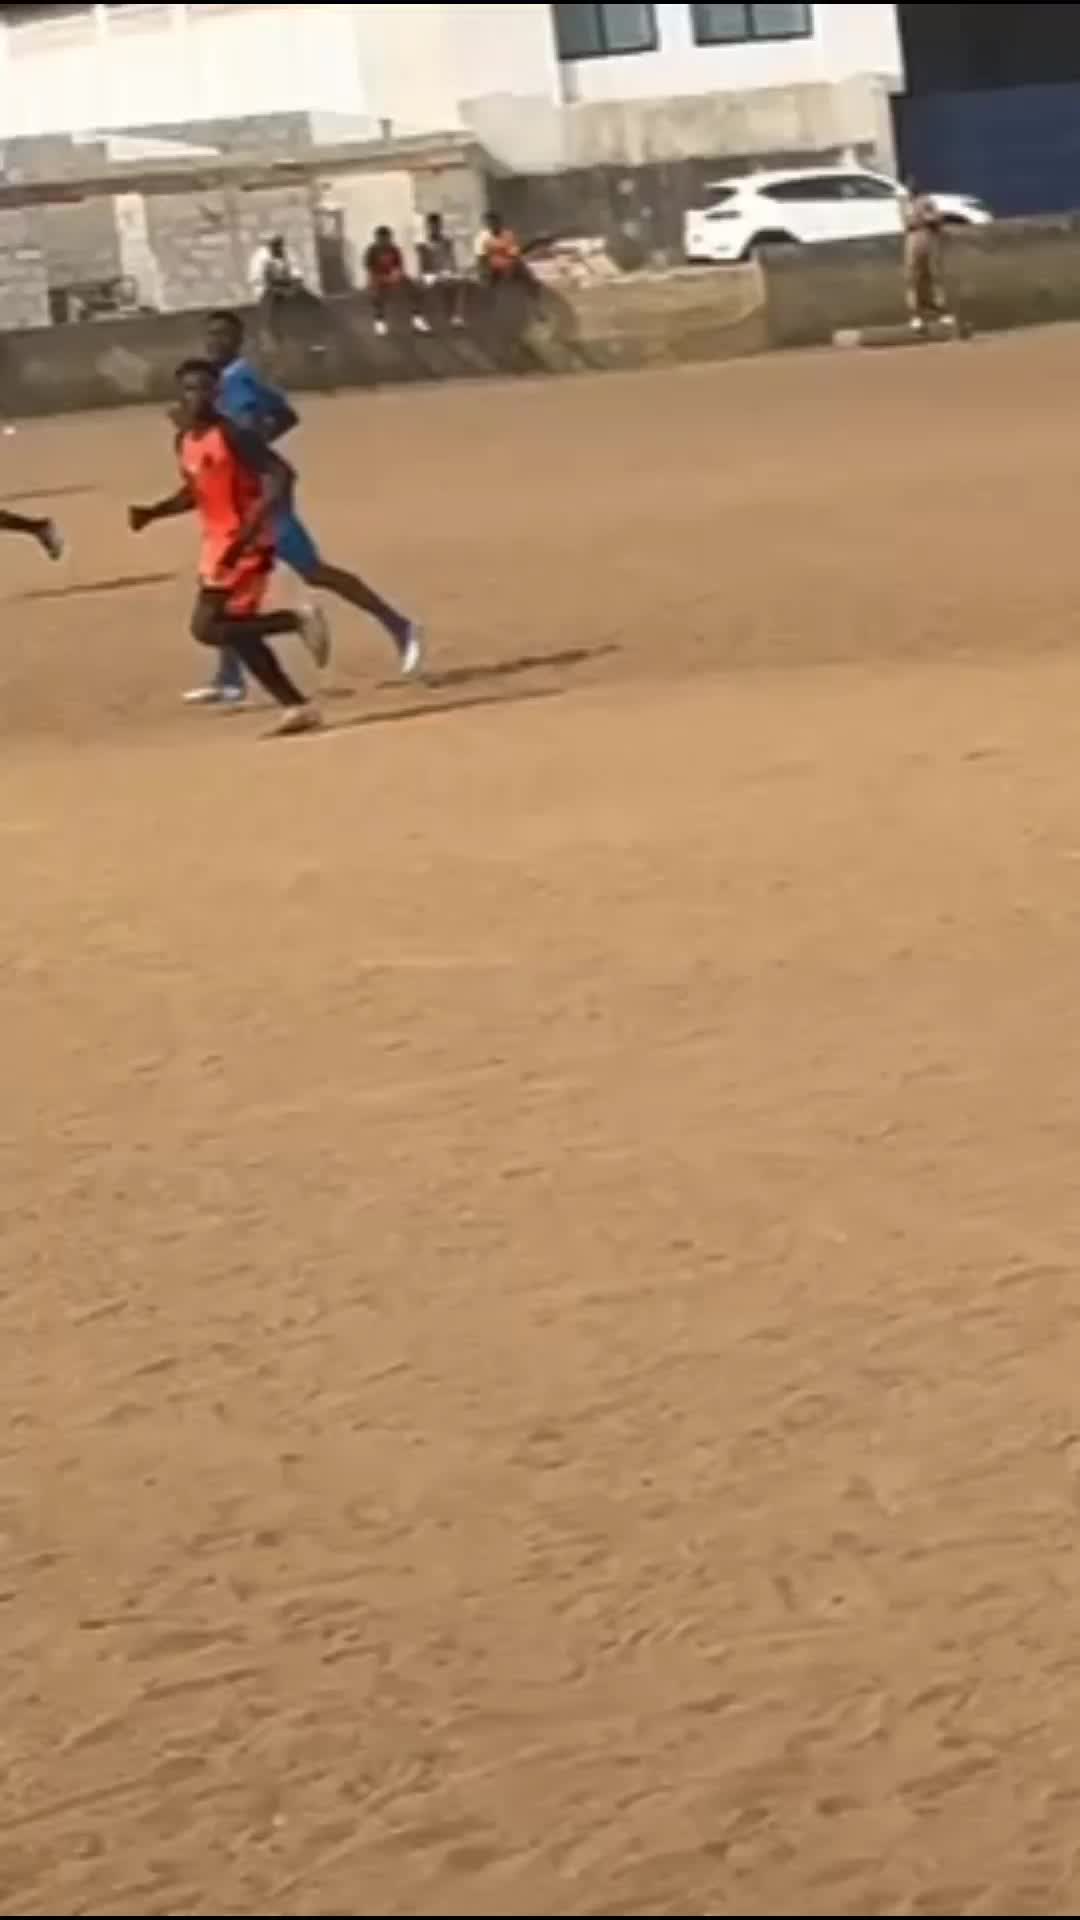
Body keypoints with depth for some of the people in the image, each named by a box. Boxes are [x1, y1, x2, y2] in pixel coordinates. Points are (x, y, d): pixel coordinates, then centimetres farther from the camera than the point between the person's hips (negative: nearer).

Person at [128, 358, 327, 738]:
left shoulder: (232, 435, -18)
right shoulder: (184, 441, 8)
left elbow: (281, 475, -25)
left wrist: (251, 528, -34)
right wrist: (152, 513, 8)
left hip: (244, 544, -9)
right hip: (219, 543, 9)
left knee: (207, 628, -14)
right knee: (236, 630, 12)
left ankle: (298, 619, -8)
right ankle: (297, 706, 18)